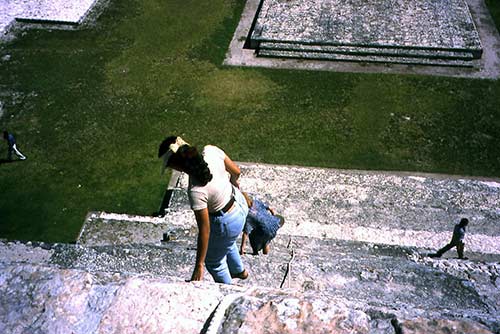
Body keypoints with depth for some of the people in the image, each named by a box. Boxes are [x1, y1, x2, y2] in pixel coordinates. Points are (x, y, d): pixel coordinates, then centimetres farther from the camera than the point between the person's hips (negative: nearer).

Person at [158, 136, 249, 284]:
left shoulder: (196, 191, -37)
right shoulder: (211, 150, -23)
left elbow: (204, 231, -28)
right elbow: (236, 171, -4)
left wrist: (199, 266, -16)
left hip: (227, 223, -7)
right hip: (240, 203, 7)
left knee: (213, 262, 24)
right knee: (226, 242, 39)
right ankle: (240, 271, 65)